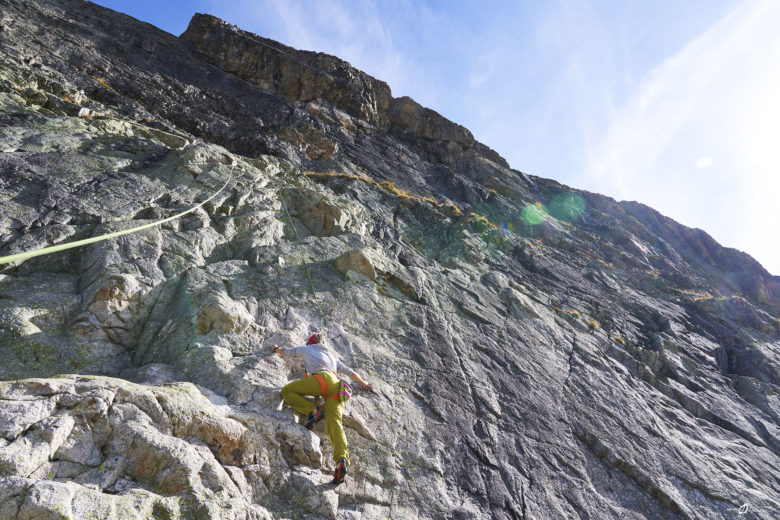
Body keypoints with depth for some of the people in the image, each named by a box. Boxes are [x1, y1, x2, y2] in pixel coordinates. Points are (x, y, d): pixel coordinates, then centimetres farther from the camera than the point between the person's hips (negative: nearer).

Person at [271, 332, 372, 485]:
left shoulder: (305, 349, 31)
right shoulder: (332, 356, 40)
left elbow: (283, 352, 44)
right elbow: (351, 372, 42)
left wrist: (276, 348, 67)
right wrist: (364, 384, 56)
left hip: (322, 377, -4)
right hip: (337, 388, 5)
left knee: (286, 391, 5)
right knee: (334, 423, -11)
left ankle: (312, 411, -15)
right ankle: (342, 459, -35)